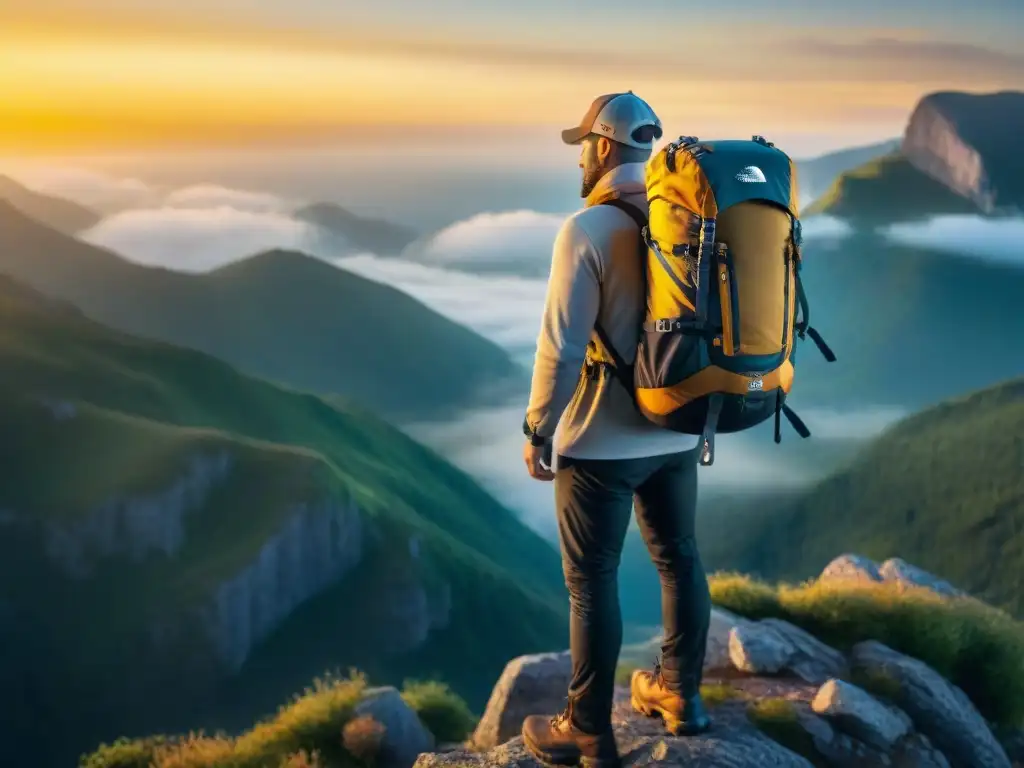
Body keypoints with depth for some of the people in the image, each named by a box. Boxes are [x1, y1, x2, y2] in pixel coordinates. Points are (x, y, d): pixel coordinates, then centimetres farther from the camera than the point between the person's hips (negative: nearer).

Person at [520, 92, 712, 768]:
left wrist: (538, 430, -10)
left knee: (592, 580, 4)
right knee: (678, 557, 19)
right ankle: (682, 694, 35)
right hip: (678, 432, 7)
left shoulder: (588, 229, -17)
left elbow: (562, 345, -21)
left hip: (601, 441, -6)